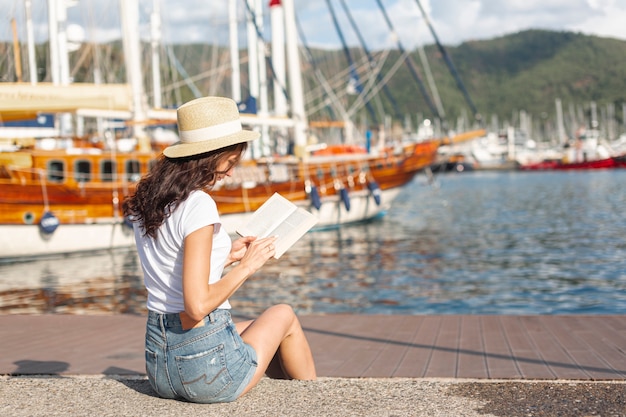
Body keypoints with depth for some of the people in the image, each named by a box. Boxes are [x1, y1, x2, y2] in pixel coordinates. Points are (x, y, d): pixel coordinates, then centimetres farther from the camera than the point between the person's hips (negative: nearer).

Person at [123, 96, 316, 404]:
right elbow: (198, 305, -24)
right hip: (207, 365, -7)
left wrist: (225, 256, 15)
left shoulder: (145, 202, 6)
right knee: (284, 316, 23)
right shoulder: (198, 204, -20)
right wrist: (246, 265, -11)